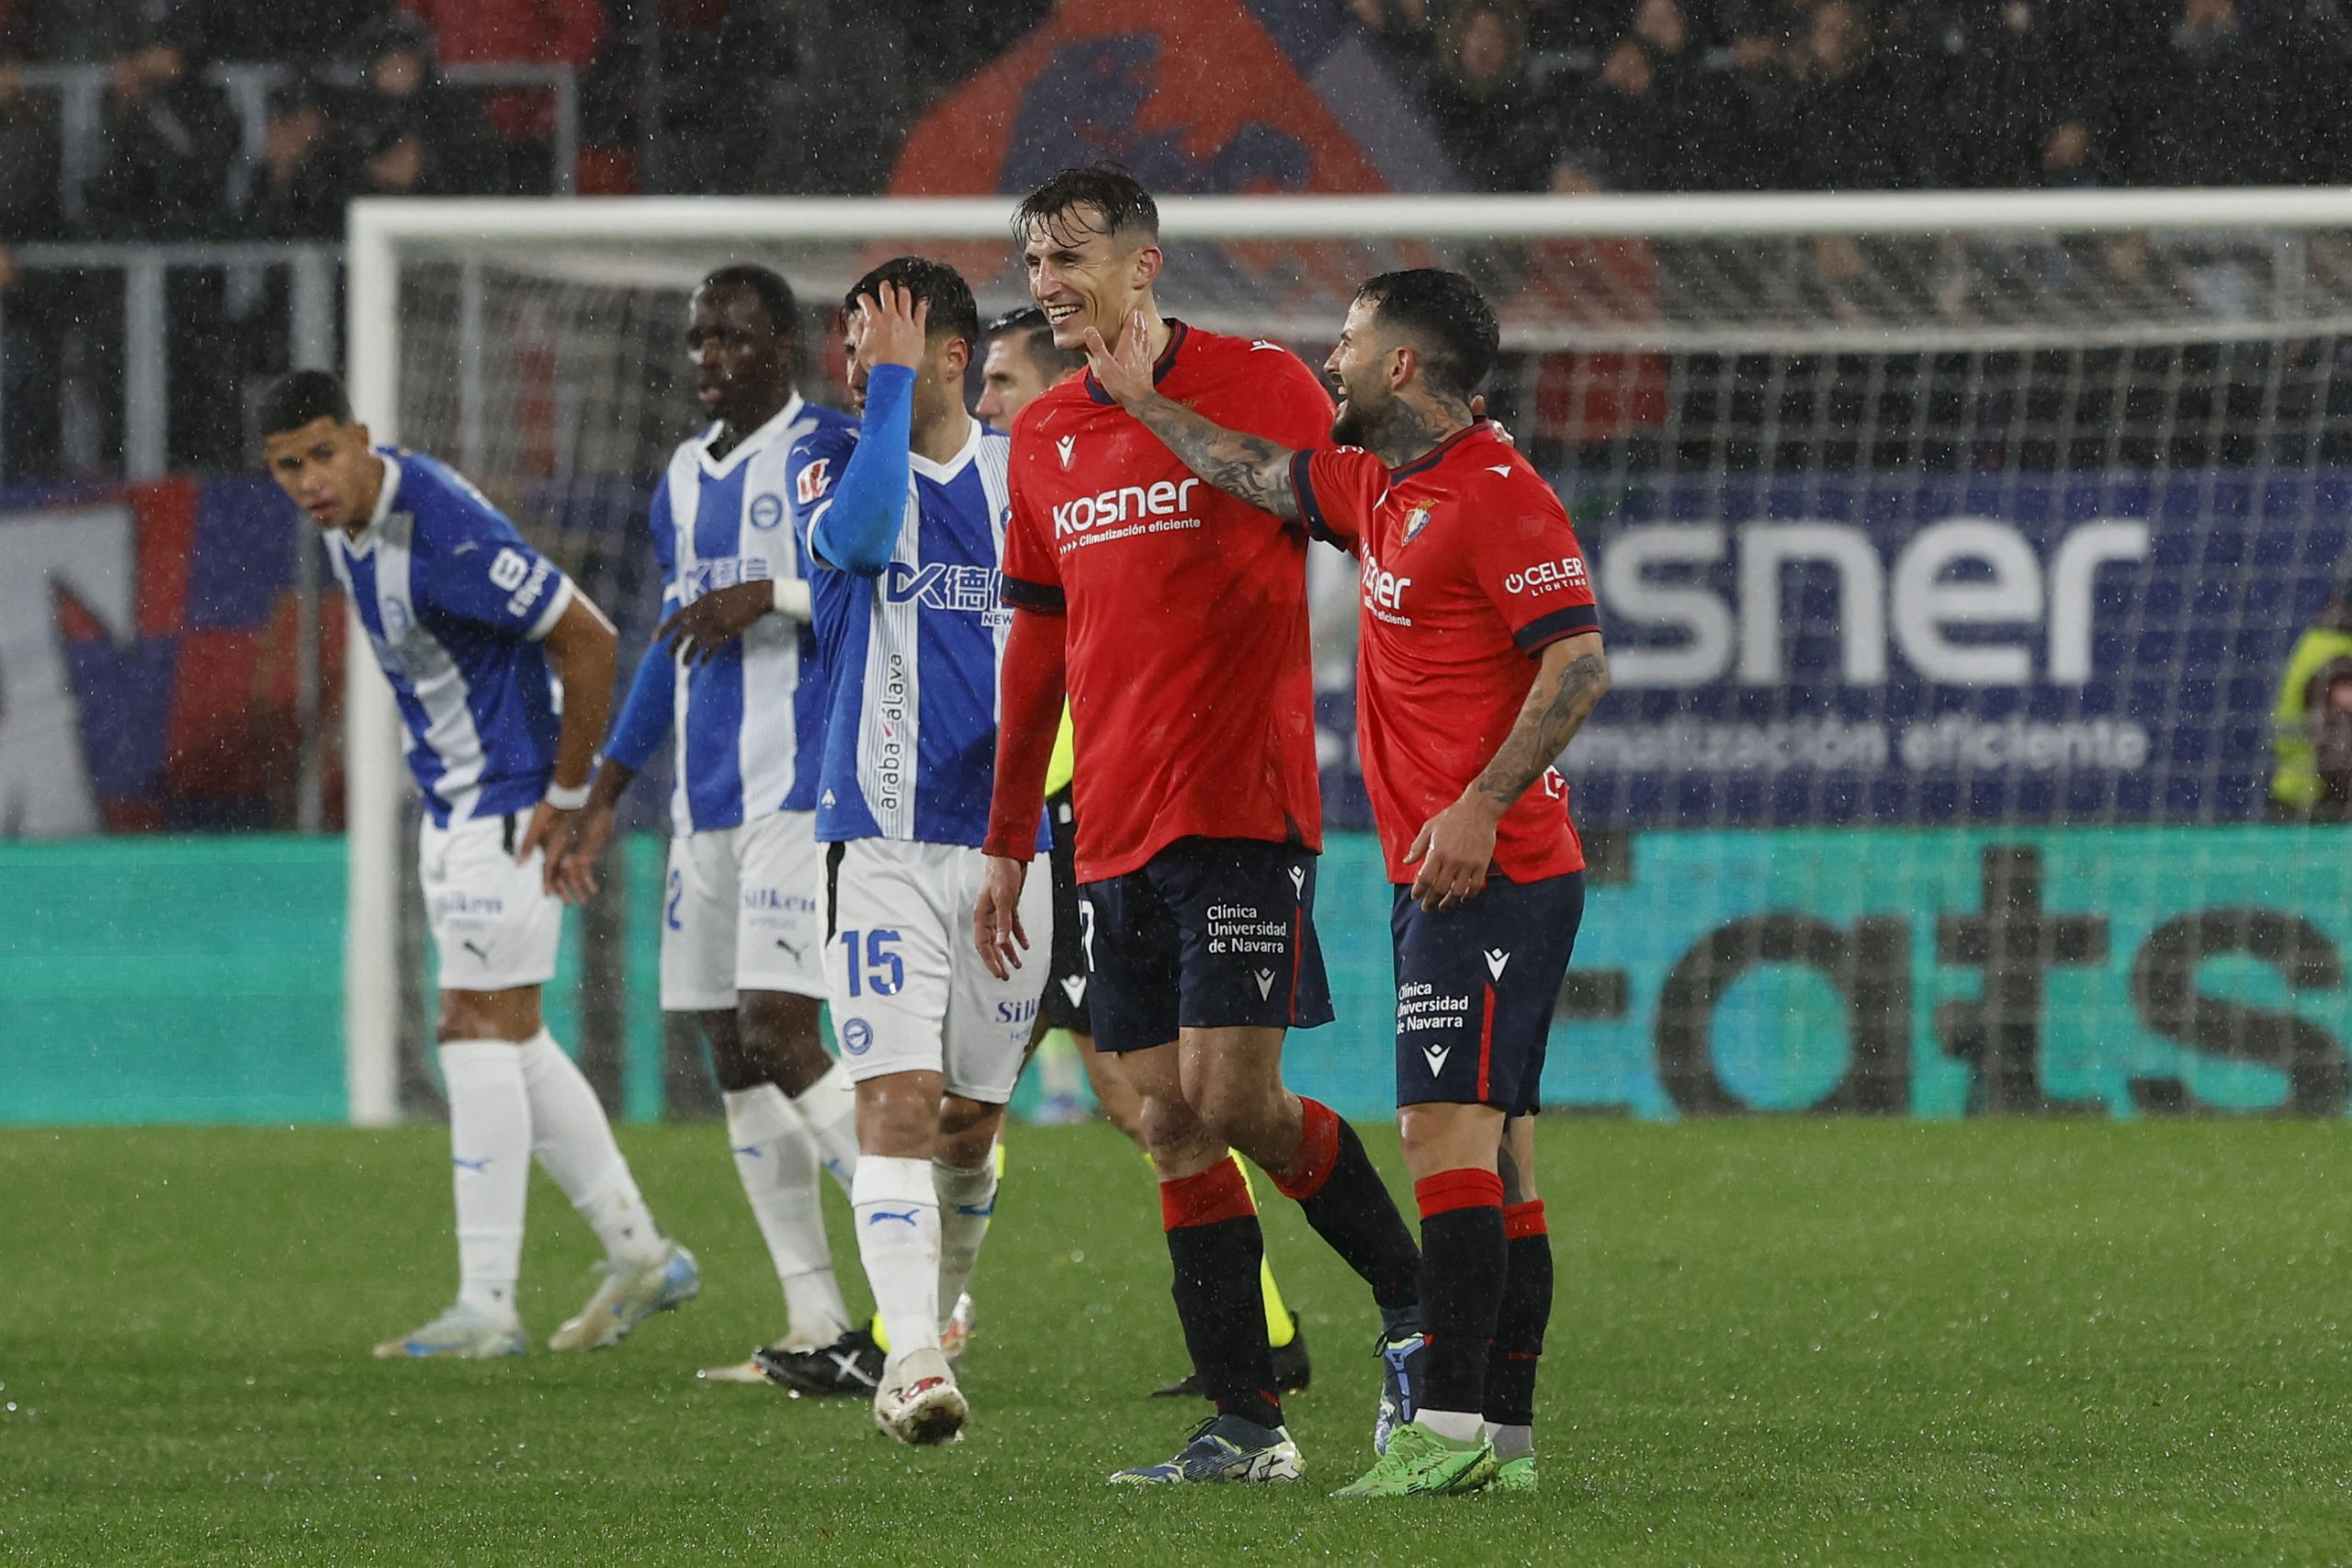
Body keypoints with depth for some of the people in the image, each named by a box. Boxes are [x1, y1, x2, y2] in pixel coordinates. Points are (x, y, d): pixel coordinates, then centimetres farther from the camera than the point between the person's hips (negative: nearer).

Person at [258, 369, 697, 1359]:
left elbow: (589, 640, -23)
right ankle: (640, 1255, 22)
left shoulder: (441, 535, -25)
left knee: (480, 1030, -11)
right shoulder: (349, 520, 4)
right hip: (453, 802, 10)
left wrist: (566, 796, -17)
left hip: (511, 808, -10)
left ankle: (486, 1305, -11)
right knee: (506, 1042, 13)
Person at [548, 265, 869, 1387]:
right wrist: (604, 797, 25)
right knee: (733, 1053, 5)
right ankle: (815, 1324, 9)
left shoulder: (830, 454, -7)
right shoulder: (683, 482, 17)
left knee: (777, 1029, -18)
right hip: (707, 799, 8)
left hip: (802, 786, -8)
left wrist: (773, 597, -20)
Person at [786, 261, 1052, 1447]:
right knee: (896, 1101, -16)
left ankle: (943, 1297, 37)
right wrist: (887, 389, -20)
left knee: (971, 1117, 10)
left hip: (1012, 845, 2)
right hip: (881, 844, -2)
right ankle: (912, 1357, -22)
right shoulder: (834, 461, 1)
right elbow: (856, 533, -23)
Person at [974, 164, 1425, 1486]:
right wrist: (1008, 844, 20)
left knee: (1233, 1104, -12)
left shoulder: (1265, 386, -5)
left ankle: (1414, 1300, 10)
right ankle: (1246, 1425, 6)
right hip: (1112, 834, 6)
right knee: (1173, 1129, 2)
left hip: (1242, 817, -6)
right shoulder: (1044, 439, 12)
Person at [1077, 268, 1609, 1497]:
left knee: (1449, 1132, -15)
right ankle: (1504, 1433, 7)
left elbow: (1578, 665, -18)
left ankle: (1451, 1430, -20)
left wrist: (1481, 806, -22)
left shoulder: (1496, 494, -12)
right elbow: (1258, 474, 33)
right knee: (1492, 1153, 7)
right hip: (1442, 878, 10)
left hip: (1489, 873, -10)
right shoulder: (1379, 490, 16)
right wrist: (1141, 396, 38)